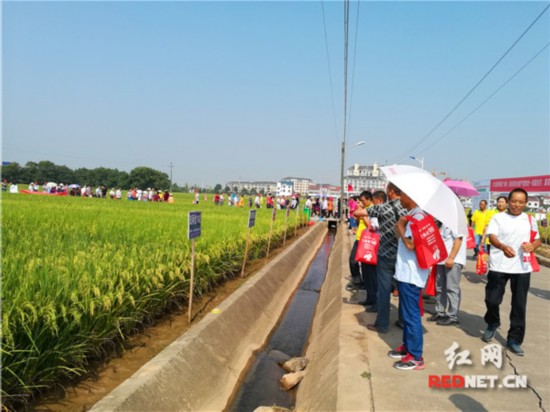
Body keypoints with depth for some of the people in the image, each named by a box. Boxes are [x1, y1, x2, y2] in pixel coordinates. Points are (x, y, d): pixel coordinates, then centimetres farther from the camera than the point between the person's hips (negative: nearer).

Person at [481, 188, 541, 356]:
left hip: (522, 268, 2)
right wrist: (503, 247, -37)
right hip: (499, 266, -2)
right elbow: (492, 237, -15)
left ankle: (514, 339, 16)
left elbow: (537, 240, 17)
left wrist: (532, 246, -8)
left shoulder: (530, 220, 10)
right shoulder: (498, 218, -1)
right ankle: (492, 324, 33)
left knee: (519, 305, 4)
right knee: (492, 299, 2)